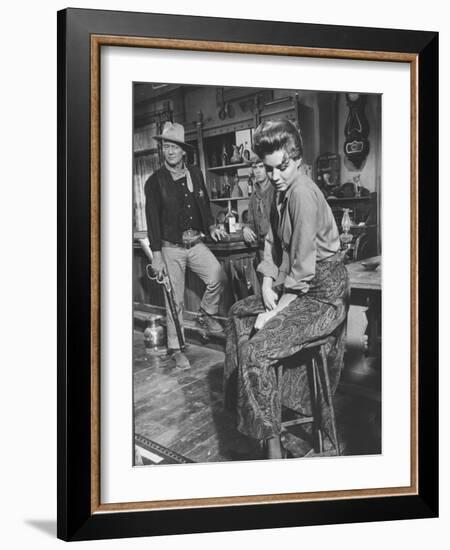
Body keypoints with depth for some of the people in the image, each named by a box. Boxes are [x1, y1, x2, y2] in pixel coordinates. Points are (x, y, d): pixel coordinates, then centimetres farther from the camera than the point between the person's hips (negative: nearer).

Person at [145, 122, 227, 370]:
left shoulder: (195, 174, 7)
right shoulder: (155, 181, -5)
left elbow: (204, 203, 19)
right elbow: (152, 219, -7)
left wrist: (211, 226, 2)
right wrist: (156, 254, -12)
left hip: (196, 243, 3)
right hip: (171, 247, -3)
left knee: (217, 277, -17)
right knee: (174, 300, 1)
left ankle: (205, 315, 11)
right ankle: (175, 348, 15)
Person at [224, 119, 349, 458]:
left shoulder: (302, 194, -22)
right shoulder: (284, 190, 8)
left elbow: (303, 267, -24)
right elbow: (273, 241, 14)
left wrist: (276, 311, -17)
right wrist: (268, 284, 0)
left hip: (323, 296, -10)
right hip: (294, 289, 10)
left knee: (255, 349, -23)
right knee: (240, 312, 23)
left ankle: (273, 446, -15)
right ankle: (239, 398, 36)